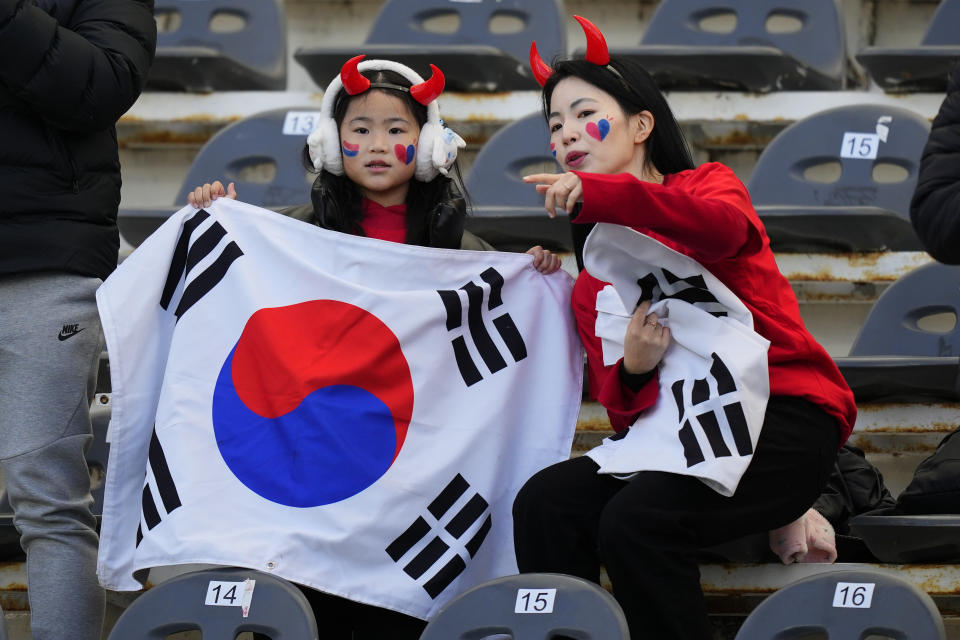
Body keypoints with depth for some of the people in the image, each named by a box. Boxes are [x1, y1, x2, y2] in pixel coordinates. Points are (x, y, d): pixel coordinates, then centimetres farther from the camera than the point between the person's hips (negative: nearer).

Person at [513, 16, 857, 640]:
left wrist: (595, 194, -35)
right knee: (544, 502, -22)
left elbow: (724, 227, -22)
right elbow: (623, 409, 10)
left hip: (783, 417, -5)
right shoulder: (592, 285, 20)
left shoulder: (706, 185, 6)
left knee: (635, 520, -31)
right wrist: (632, 369, -15)